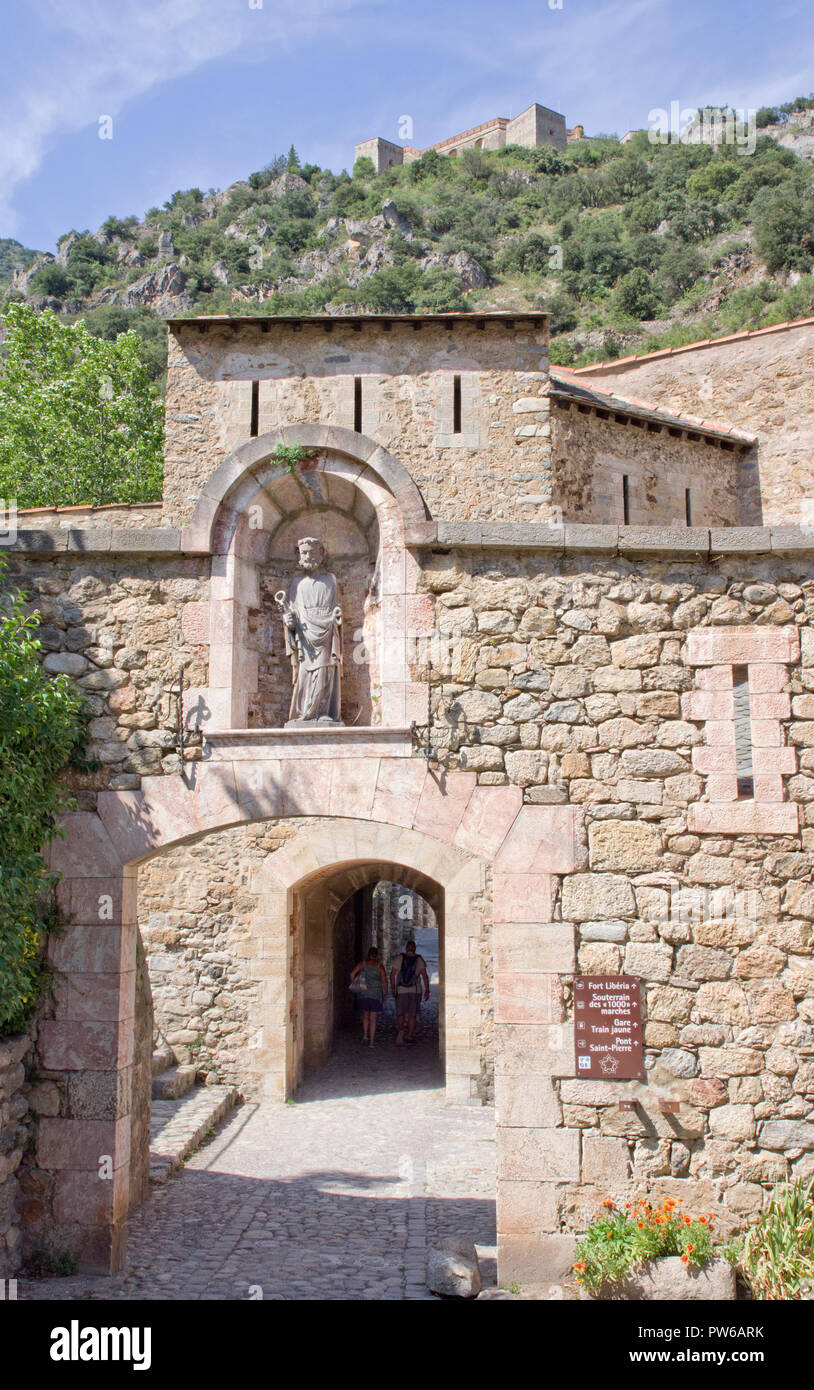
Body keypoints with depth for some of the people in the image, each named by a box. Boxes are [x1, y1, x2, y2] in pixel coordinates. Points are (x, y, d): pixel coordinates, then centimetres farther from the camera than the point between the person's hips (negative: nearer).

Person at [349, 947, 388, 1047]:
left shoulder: (362, 963, 1)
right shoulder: (380, 966, -3)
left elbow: (352, 974, -8)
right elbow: (384, 981, -3)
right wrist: (385, 994, 9)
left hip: (363, 993, 2)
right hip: (376, 994, -1)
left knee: (365, 1015, 22)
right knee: (373, 1019, 4)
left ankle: (365, 1035, 8)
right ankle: (371, 1041, 3)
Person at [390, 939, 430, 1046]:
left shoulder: (399, 958, 1)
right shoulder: (419, 959, 2)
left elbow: (392, 974, -1)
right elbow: (425, 976, -6)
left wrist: (393, 989, 9)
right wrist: (427, 990, -2)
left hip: (401, 990, 0)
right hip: (415, 990, 0)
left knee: (400, 1014, 5)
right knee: (412, 1015, 10)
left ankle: (400, 1030, -20)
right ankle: (410, 1036, 11)